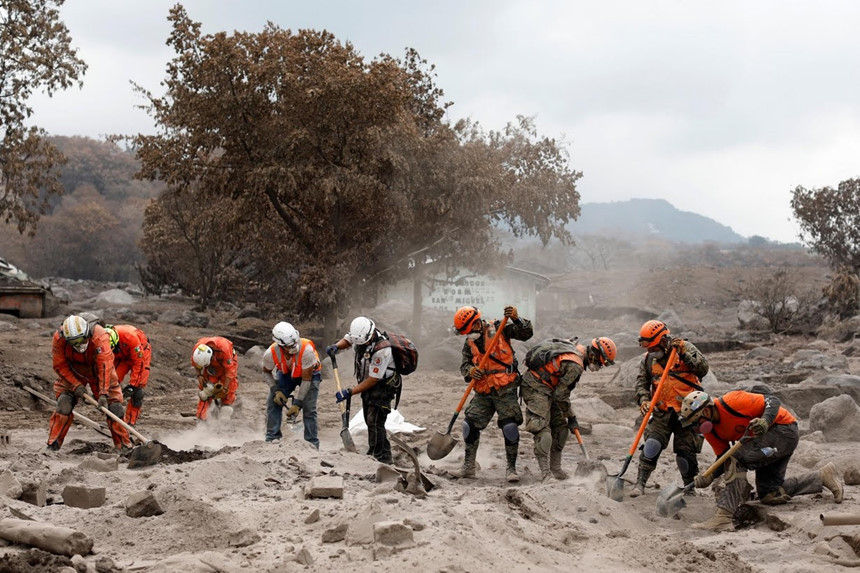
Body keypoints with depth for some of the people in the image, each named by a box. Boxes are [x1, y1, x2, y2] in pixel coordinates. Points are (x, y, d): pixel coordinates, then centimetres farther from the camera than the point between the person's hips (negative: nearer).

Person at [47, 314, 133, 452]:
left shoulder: (99, 336, -38)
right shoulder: (59, 338, -29)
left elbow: (105, 365, -40)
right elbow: (60, 366, -19)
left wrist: (103, 393, -45)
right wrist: (75, 385, -28)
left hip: (98, 372, -1)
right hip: (72, 374, 1)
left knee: (114, 407, -7)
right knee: (64, 404, -13)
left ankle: (124, 446, 6)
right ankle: (53, 445, -1)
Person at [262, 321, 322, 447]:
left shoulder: (307, 350, -40)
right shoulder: (270, 354, -31)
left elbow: (306, 379, -29)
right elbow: (266, 372, -7)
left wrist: (297, 404, -28)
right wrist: (276, 390, -20)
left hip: (309, 373, -3)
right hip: (286, 373, 3)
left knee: (309, 409, -12)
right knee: (273, 402, -10)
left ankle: (312, 444, -1)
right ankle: (272, 438, 1)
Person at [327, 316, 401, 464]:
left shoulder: (382, 350, -34)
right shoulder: (359, 333, -12)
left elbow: (373, 380, -28)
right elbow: (347, 340, 13)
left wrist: (349, 392, -26)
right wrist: (336, 346, -11)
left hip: (383, 387, -8)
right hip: (368, 386, 8)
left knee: (374, 422, -15)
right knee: (370, 421, 11)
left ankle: (380, 458, -10)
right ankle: (385, 456, 21)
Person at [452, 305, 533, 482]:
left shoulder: (499, 329, -3)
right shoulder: (469, 343, 12)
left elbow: (526, 334, -7)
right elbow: (464, 364, 6)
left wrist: (516, 319, -24)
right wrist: (471, 370, -16)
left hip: (505, 389, -5)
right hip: (483, 392, 5)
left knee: (510, 426, -11)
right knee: (470, 425, 1)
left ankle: (511, 468, 1)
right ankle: (468, 466, 14)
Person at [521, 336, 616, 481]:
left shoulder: (577, 349, 7)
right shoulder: (575, 365, -23)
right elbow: (561, 395, -17)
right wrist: (571, 417, -6)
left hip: (547, 388, 11)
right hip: (535, 387, -11)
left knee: (560, 427, 10)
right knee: (542, 430, -16)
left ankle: (555, 469, 15)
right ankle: (546, 473, -19)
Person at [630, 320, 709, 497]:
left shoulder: (685, 347, -3)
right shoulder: (648, 358, 8)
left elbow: (703, 369, -14)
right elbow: (642, 382, 8)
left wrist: (683, 354, -24)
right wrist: (644, 400, -11)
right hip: (662, 412, 3)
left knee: (686, 452, 2)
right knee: (652, 445, -14)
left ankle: (689, 486, 21)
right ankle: (640, 484, -12)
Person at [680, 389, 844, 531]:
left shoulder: (730, 402, -26)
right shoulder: (710, 430, -2)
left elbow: (772, 401, -20)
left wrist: (765, 421, -39)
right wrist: (709, 477, -17)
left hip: (783, 429, -10)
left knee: (736, 459, -27)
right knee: (769, 495, 12)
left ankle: (723, 517, -30)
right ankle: (823, 476, 23)